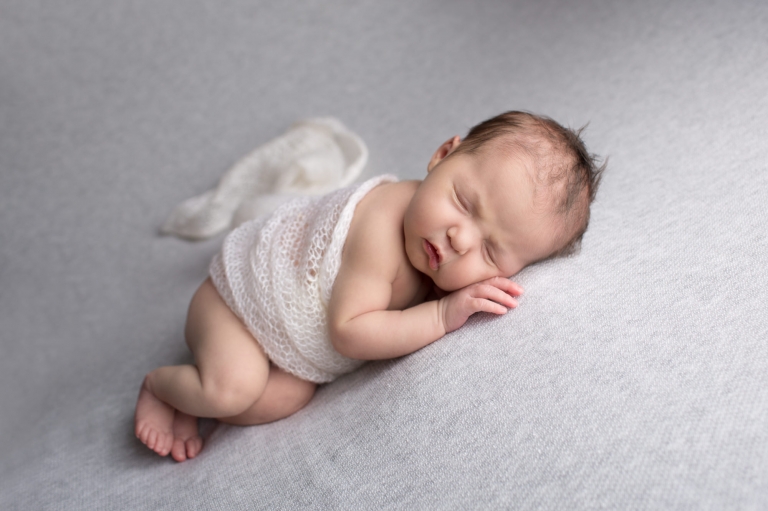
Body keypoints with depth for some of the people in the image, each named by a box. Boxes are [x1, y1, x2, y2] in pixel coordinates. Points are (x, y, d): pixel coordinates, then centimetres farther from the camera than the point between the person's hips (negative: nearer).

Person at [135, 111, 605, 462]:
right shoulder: (380, 231, -42)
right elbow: (349, 331, -39)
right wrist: (441, 316, -42)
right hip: (241, 287, -7)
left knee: (287, 400, -7)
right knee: (234, 386, -24)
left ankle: (193, 401, 15)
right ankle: (160, 385, 8)